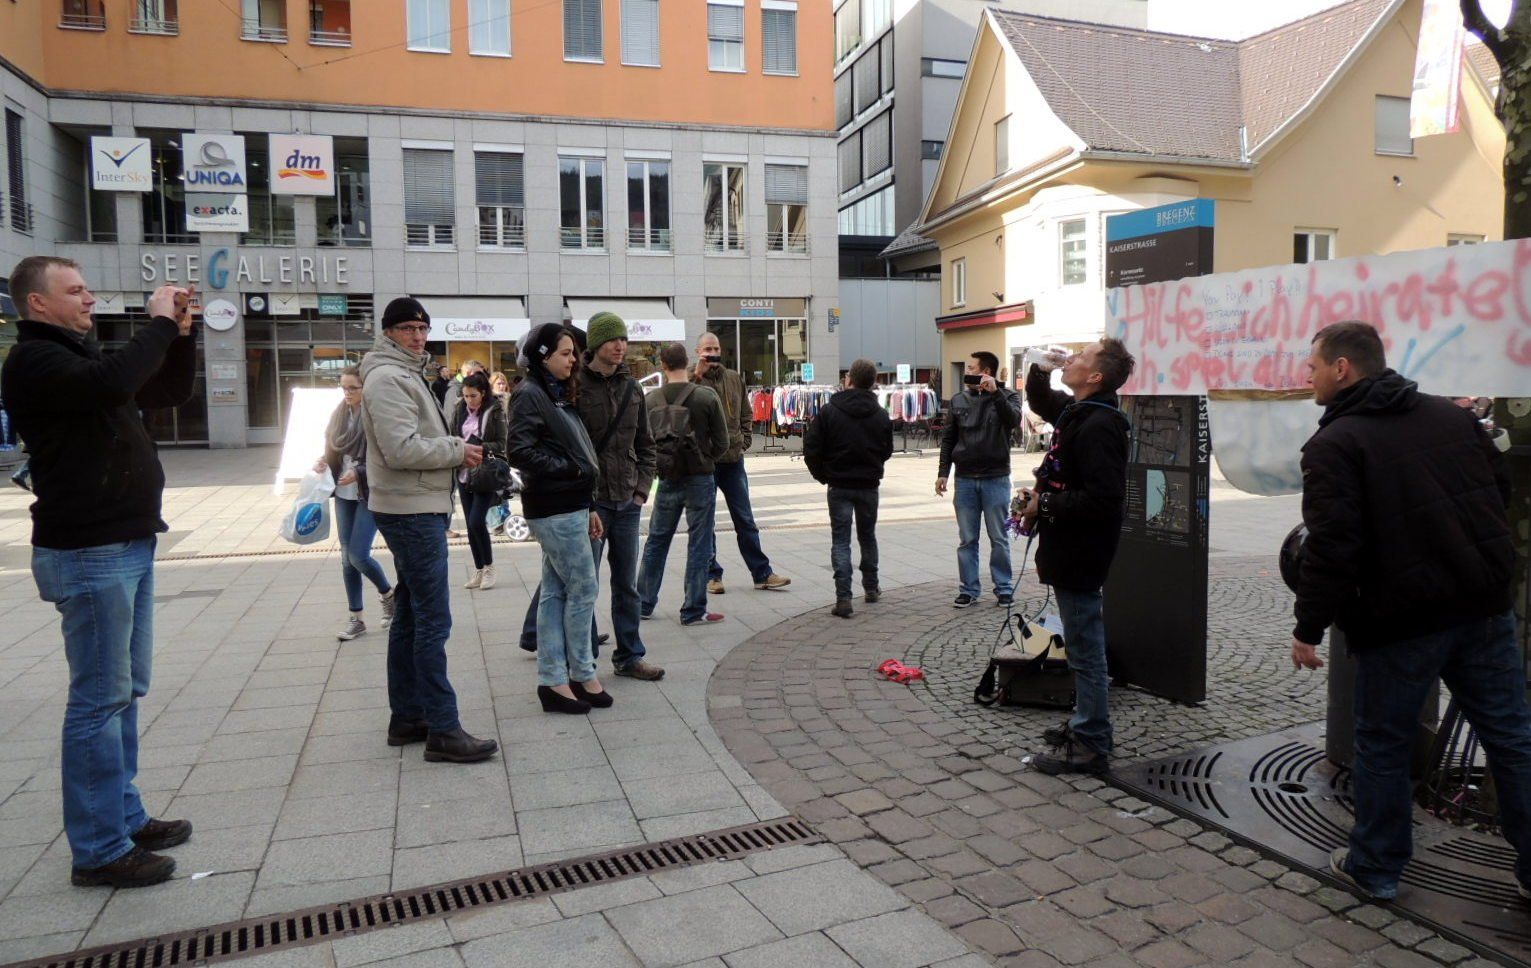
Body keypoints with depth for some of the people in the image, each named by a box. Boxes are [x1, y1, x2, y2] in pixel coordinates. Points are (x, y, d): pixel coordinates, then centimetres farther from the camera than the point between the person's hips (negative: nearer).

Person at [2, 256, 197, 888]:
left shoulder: (85, 356, 19)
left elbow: (171, 392, 22)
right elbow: (113, 384, -29)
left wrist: (180, 335, 7)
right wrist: (157, 324, -17)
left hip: (128, 544, 10)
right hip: (88, 552, -10)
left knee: (126, 691, 15)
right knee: (100, 699, -5)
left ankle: (125, 817, 26)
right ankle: (99, 849, 3)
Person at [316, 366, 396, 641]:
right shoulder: (339, 415, 7)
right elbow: (332, 450, 18)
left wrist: (359, 473, -23)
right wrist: (323, 463, -2)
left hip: (370, 495, -6)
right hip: (344, 496, 7)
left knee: (358, 556, -9)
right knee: (347, 559, 8)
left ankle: (388, 595, 20)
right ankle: (356, 619, 18)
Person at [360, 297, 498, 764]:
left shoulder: (407, 375, 20)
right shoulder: (388, 378, -12)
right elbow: (402, 449, -22)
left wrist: (456, 445, 7)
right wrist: (458, 451, -13)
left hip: (418, 510, 11)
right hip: (411, 511, -11)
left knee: (410, 616, 14)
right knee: (433, 620, -10)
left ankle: (406, 717, 23)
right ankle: (443, 730, -6)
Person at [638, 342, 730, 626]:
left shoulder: (650, 399, -3)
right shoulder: (706, 396, -9)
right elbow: (722, 442, -6)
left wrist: (658, 464, 13)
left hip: (667, 481, 3)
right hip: (700, 480, -3)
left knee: (655, 542, 16)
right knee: (698, 546, 5)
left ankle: (643, 603, 24)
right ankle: (694, 610, 9)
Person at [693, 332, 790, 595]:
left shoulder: (734, 378, 10)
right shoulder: (693, 378, -4)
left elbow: (745, 413, 17)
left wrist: (743, 441, 5)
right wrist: (698, 375, -25)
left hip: (733, 459, 4)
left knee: (745, 520, 9)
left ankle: (762, 573, 15)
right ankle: (711, 575, 16)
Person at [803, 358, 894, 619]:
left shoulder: (829, 412, -10)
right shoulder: (881, 415, -2)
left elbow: (811, 449, -11)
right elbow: (887, 451, 6)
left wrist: (823, 475, 2)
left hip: (839, 487, -2)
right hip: (869, 485, 3)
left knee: (840, 540, 1)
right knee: (867, 536, 20)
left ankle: (843, 598, -7)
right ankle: (871, 588, 33)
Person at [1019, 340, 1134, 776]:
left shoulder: (1098, 426, -22)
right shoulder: (1076, 412, 10)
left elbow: (1102, 499, -30)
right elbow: (1041, 402, 32)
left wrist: (1046, 504, -19)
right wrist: (1041, 370, 12)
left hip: (1080, 555, -11)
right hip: (1070, 549, 11)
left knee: (1085, 649, 0)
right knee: (1084, 646, 20)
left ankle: (1091, 744, 11)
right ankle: (1087, 724, 33)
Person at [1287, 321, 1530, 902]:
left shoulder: (1335, 443, -12)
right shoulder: (1453, 416, 10)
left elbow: (1331, 544, -20)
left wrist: (1309, 627, -13)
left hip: (1400, 621, -6)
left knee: (1383, 746, 9)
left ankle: (1375, 867, 22)